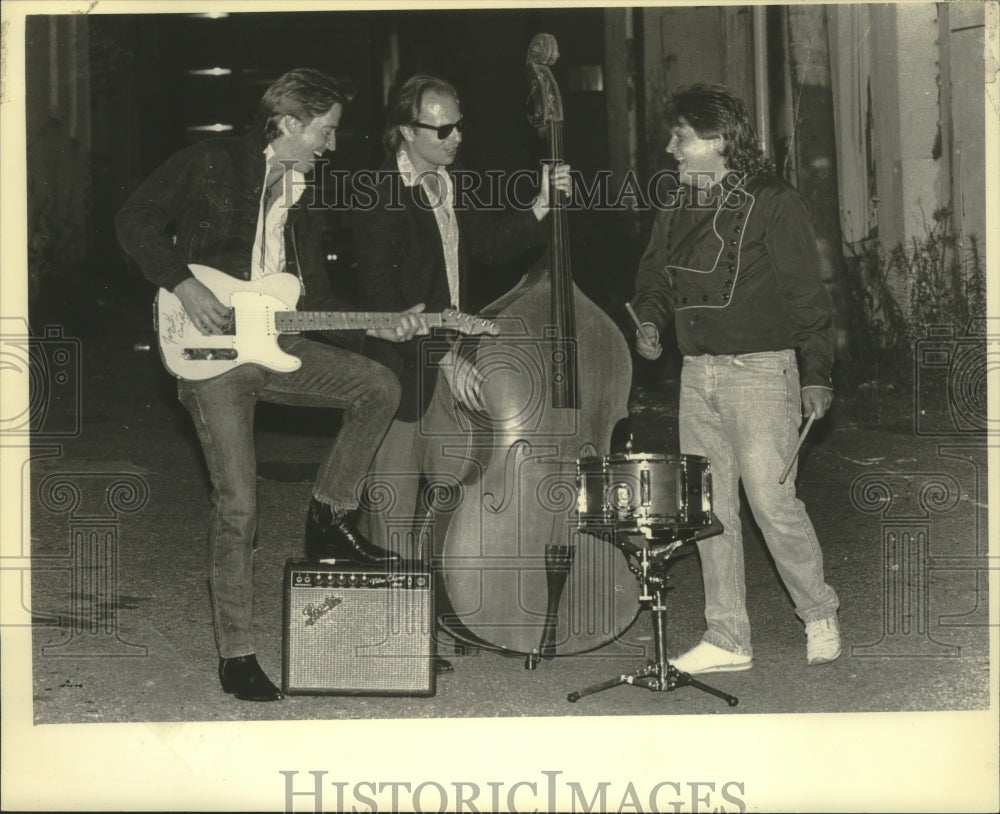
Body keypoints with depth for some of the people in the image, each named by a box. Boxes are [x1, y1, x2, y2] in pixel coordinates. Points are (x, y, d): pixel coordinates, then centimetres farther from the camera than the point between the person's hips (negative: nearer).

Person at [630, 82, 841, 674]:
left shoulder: (774, 203, -6)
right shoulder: (678, 210, 14)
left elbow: (807, 293, -7)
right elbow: (655, 280, 25)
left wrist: (816, 374, -11)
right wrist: (650, 322, 4)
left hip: (761, 370, -7)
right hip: (698, 374, 7)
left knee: (773, 501, -10)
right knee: (710, 508, 6)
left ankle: (820, 616, 13)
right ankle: (727, 641, 14)